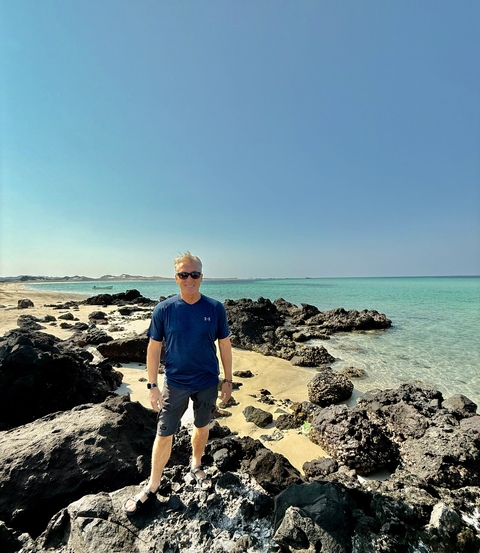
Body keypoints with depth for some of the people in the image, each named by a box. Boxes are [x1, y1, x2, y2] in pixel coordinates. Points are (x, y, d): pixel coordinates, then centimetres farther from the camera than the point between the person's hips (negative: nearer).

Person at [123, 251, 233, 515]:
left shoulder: (215, 308, -11)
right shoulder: (164, 309, -12)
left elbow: (224, 344, -3)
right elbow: (153, 348, -5)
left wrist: (227, 380, 1)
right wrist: (152, 385, -4)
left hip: (207, 383, 1)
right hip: (175, 384, -1)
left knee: (201, 427, 21)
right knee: (164, 434, 11)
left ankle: (196, 467, 49)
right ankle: (152, 486, 36)